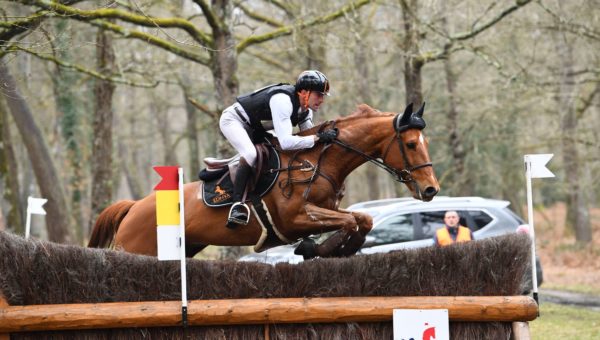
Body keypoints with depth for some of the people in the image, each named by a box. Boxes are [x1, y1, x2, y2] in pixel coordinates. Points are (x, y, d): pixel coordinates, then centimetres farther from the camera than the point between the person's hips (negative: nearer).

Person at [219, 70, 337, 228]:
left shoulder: (306, 108, -7)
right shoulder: (282, 101, -36)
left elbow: (308, 136, -1)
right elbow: (286, 142, -44)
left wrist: (324, 132, -19)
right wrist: (318, 137, -43)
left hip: (255, 129, 10)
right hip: (233, 120, -10)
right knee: (250, 153, -33)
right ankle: (237, 205, -34)